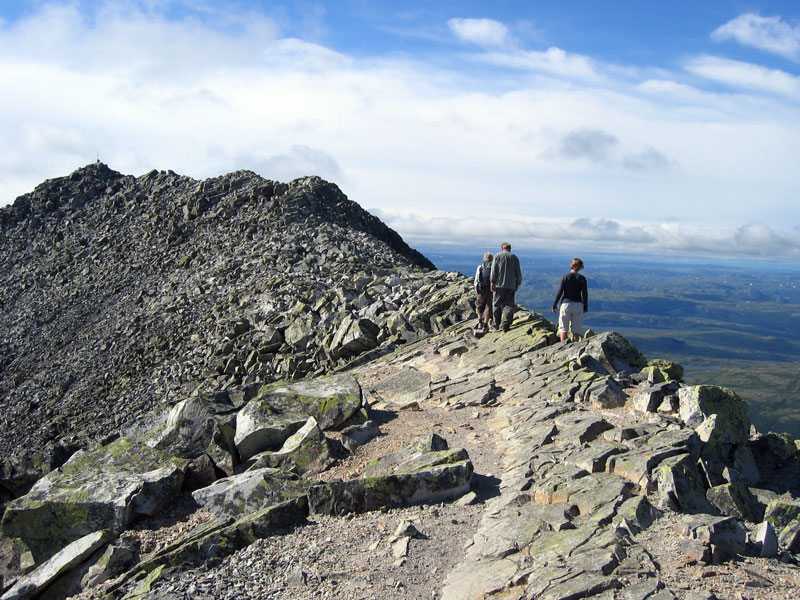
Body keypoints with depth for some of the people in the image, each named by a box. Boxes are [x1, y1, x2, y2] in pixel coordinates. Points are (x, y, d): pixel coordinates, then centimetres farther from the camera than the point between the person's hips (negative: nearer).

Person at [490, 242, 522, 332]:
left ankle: (496, 324, 14)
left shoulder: (497, 255, 2)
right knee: (509, 305, 4)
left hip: (499, 284, -1)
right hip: (511, 285, 1)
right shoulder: (514, 257, 8)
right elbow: (518, 272, 8)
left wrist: (493, 283, -3)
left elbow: (494, 271, -5)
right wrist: (517, 284, 16)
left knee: (496, 304, 9)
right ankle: (505, 324, -5)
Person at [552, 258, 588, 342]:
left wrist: (554, 305, 1)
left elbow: (559, 292, -6)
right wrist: (585, 307, 10)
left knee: (563, 328, 5)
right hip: (578, 305, 1)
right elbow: (584, 293, 0)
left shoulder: (565, 276, -4)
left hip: (566, 304, -1)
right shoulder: (582, 278, -1)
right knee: (576, 330, 6)